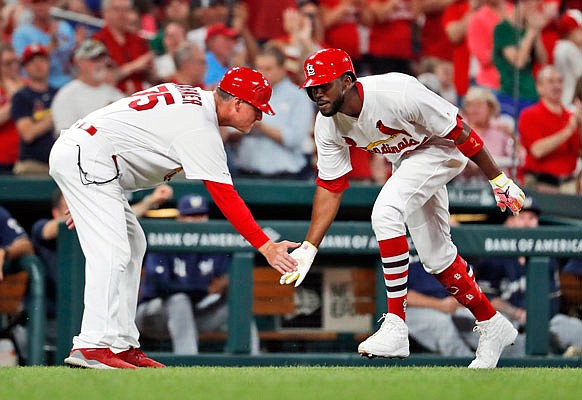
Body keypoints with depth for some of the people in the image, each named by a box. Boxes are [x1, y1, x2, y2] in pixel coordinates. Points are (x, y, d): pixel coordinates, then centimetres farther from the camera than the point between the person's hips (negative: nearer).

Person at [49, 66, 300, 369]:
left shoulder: (191, 97, 15)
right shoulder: (200, 128, -16)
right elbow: (225, 197, -21)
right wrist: (265, 246, -23)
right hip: (86, 155, -11)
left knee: (132, 245, 13)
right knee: (111, 252, -17)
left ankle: (122, 345, 10)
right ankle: (93, 347, -24)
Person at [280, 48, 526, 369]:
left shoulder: (397, 94, -35)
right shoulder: (327, 126, -15)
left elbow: (458, 131, -26)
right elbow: (330, 187, -6)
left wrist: (498, 180, -18)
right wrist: (308, 248, -13)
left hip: (441, 150, -8)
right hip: (406, 161, 8)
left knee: (386, 213, -28)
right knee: (435, 256, 10)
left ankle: (395, 327, -26)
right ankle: (492, 326, 30)